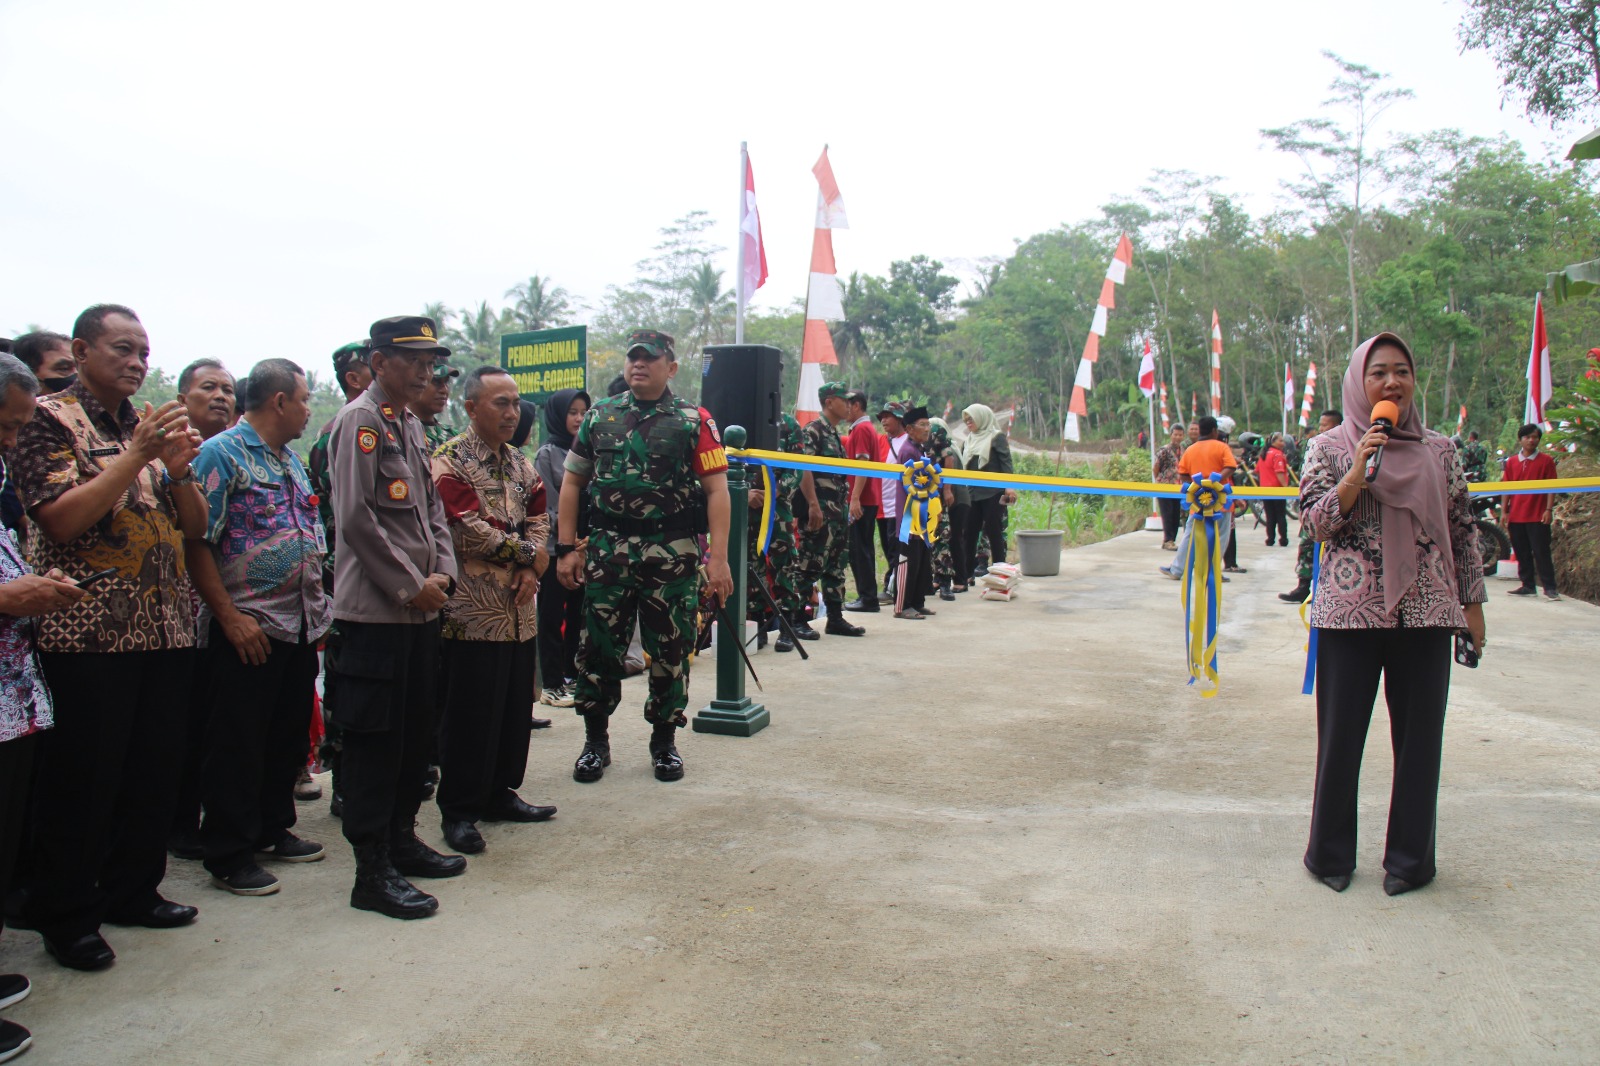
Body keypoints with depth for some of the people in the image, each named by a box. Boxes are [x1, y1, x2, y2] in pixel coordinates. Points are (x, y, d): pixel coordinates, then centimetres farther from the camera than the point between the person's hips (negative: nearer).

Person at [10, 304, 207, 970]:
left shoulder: (151, 428, 16)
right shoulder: (52, 419, -3)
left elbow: (195, 526, 13)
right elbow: (61, 520, -15)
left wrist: (178, 468, -6)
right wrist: (136, 456, -18)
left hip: (167, 628, 6)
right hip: (90, 633, -6)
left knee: (152, 772, 12)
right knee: (81, 779, 2)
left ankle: (132, 891, 27)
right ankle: (65, 916, 16)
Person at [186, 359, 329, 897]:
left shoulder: (292, 460, 16)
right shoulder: (221, 455, -10)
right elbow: (197, 541, -16)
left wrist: (320, 605, 14)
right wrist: (230, 616, -19)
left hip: (301, 625, 8)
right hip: (250, 628, -8)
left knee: (289, 733, 16)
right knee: (238, 745, 1)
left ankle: (274, 828, 30)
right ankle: (229, 854, 11)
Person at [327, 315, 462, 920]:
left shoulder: (411, 426, 17)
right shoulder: (360, 421, -10)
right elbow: (356, 518, -18)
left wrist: (443, 573, 4)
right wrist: (411, 585, -14)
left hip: (419, 608, 9)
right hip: (376, 610, -9)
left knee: (417, 729, 16)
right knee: (375, 739, -3)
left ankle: (402, 840, 29)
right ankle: (372, 873, 3)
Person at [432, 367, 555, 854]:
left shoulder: (521, 463, 15)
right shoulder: (449, 462, -9)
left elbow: (539, 520, 13)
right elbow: (469, 532, -17)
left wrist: (532, 571, -5)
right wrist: (528, 553, -7)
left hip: (519, 610, 7)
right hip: (473, 610, -7)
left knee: (515, 709, 13)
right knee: (470, 716, -1)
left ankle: (500, 793, 28)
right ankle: (459, 811, 11)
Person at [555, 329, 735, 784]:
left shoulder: (694, 420, 1)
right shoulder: (599, 417, 10)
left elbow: (716, 490, -4)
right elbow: (573, 482, 12)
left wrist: (718, 557, -12)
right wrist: (567, 548, 4)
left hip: (673, 554, -2)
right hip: (607, 550, 2)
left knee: (671, 651, 6)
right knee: (598, 648, 5)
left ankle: (664, 741, 22)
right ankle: (596, 741, 21)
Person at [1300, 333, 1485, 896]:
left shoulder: (1439, 450, 9)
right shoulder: (1331, 448, 2)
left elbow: (1462, 529, 12)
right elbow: (1316, 523, -7)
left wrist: (1473, 601, 10)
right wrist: (1361, 467, -16)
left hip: (1425, 612, 2)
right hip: (1351, 611, -2)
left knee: (1419, 735, 6)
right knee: (1341, 734, 4)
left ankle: (1410, 856, 21)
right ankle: (1331, 854, 18)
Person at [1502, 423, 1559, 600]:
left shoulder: (1546, 461, 0)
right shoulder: (1511, 462, 8)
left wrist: (1548, 509, -11)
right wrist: (1505, 511, 6)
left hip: (1538, 516, -4)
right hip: (1516, 516, 4)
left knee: (1542, 552, -5)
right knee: (1522, 553, 9)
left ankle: (1550, 587, -1)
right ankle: (1527, 585, 17)